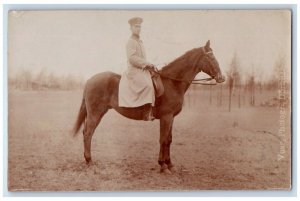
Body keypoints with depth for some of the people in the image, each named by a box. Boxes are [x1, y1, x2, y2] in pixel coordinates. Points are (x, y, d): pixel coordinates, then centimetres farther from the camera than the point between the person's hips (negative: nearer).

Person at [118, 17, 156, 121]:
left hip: (142, 69, 10)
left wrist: (148, 65, 10)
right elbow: (132, 58, -17)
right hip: (134, 71, -10)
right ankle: (147, 114, -32)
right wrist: (146, 64, -16)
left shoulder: (140, 42, 21)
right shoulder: (131, 42, -6)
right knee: (147, 85, -30)